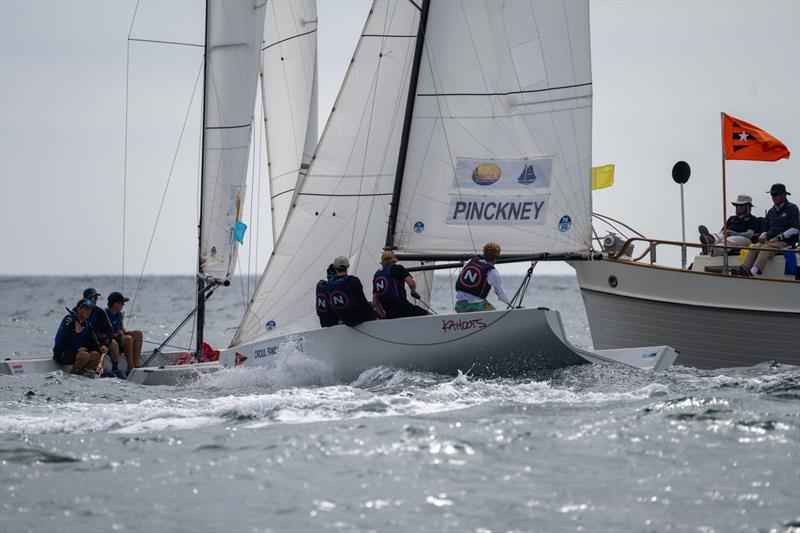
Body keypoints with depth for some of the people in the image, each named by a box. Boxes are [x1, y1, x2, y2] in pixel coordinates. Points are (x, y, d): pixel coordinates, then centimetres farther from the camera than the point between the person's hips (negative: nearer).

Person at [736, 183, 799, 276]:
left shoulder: (792, 208, 5)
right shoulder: (771, 211, 24)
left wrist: (779, 237, -12)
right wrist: (763, 236, 5)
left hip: (784, 242, -6)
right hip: (769, 240, 6)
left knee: (766, 248, -35)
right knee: (754, 248, -25)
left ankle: (753, 272, -56)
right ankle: (742, 270, -47)